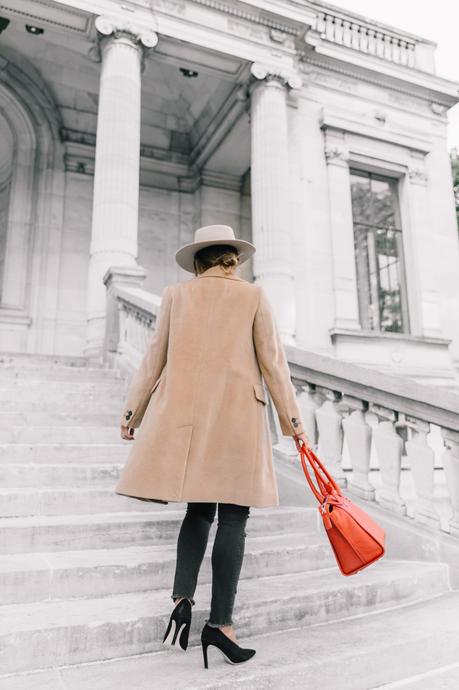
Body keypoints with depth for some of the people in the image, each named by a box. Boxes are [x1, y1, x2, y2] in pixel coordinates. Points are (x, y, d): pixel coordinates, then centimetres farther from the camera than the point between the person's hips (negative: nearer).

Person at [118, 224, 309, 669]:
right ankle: (220, 622, 5)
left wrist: (132, 411, 16)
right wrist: (292, 419, 8)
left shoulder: (176, 294, 8)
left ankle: (182, 598, 2)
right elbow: (273, 361, 1)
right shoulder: (253, 295, 4)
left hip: (184, 414, 3)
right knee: (233, 517, 4)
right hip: (238, 414, -2)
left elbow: (155, 358, 8)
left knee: (198, 509, 15)